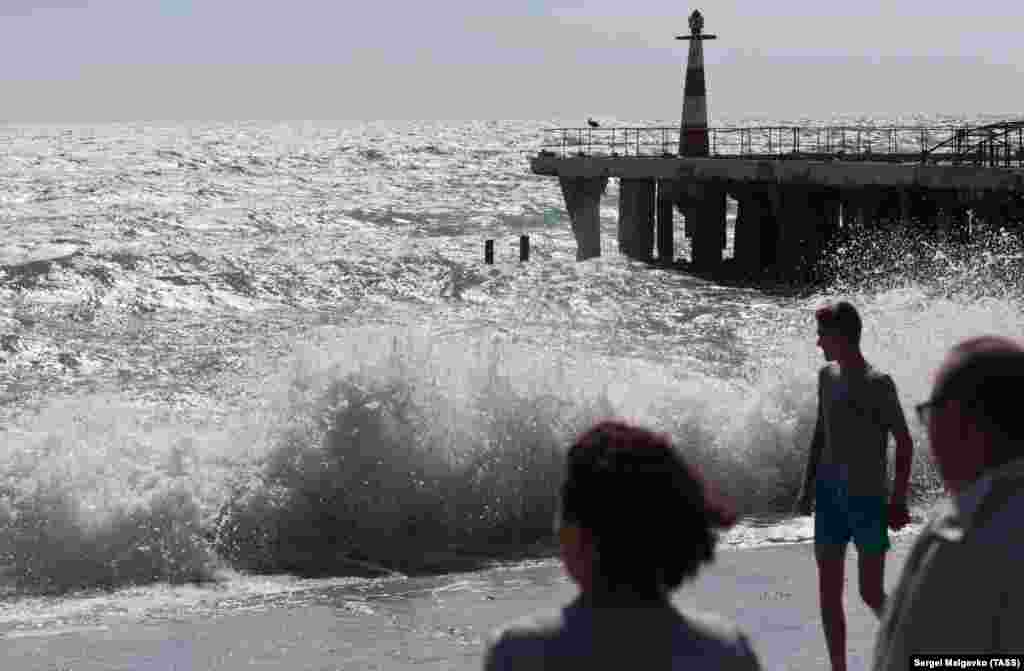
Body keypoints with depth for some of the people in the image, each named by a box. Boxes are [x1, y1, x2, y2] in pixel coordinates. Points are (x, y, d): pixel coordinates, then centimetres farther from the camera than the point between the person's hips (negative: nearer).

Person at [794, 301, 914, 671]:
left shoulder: (878, 384, -13)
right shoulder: (827, 375, 8)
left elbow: (904, 443, -11)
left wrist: (898, 500, -13)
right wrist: (808, 486, 15)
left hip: (866, 498, -6)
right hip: (830, 494, 6)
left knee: (871, 594, -1)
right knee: (828, 593, 3)